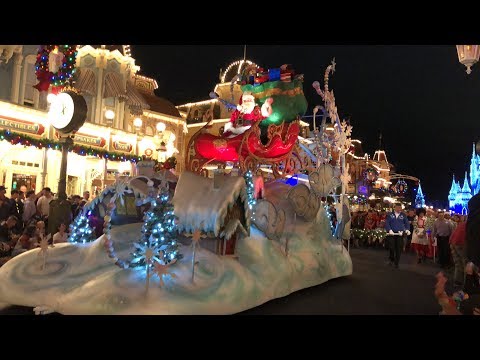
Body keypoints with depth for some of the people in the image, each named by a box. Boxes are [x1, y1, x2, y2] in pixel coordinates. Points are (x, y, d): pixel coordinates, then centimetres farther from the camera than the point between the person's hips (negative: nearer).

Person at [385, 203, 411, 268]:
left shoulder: (403, 215, 6)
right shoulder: (390, 215, 4)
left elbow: (407, 223, 6)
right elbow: (387, 223, -2)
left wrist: (407, 230, -13)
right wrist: (390, 230, -16)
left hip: (400, 234, 1)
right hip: (392, 233, -1)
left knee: (399, 248, 0)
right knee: (392, 247, -1)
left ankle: (396, 263, 13)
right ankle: (392, 259, 25)